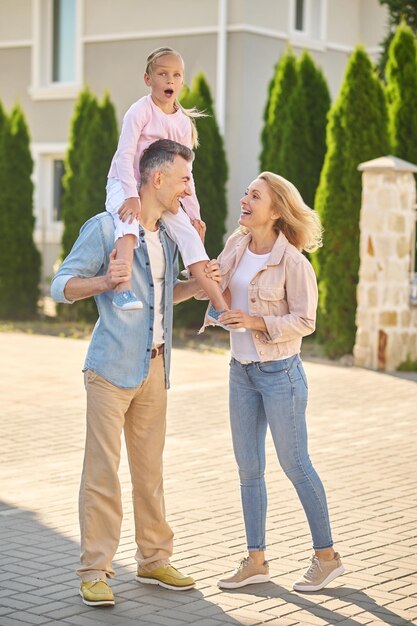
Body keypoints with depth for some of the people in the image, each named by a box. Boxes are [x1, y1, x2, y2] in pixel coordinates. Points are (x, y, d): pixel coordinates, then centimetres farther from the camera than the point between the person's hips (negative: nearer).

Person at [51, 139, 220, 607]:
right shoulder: (105, 228, -8)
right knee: (102, 470, -6)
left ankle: (153, 560, 21)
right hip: (111, 367, -7)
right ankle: (94, 572, -1)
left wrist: (197, 283, 6)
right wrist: (105, 280, -26)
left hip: (154, 367, 7)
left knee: (150, 468, 12)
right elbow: (62, 286, -8)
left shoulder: (168, 234, 13)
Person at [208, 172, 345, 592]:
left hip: (280, 372, -7)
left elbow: (305, 320, -14)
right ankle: (256, 560, 19)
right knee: (248, 468, 10)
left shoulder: (292, 262, -16)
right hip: (242, 371, 7)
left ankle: (327, 556, 17)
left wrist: (256, 322, -24)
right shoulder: (236, 246, 3)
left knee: (295, 465, 2)